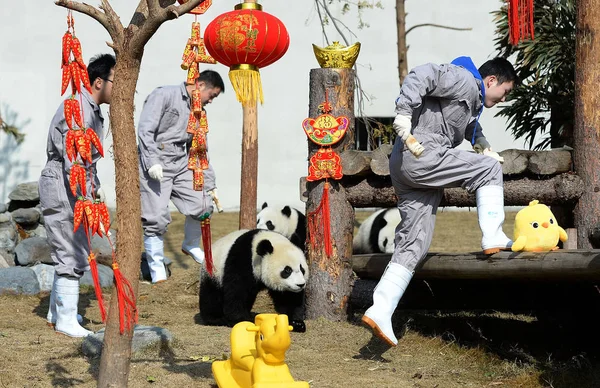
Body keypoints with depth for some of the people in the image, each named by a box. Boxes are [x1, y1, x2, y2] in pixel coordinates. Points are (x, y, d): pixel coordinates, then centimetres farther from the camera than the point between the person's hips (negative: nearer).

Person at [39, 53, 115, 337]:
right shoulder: (78, 111, -21)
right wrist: (88, 202, -28)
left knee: (69, 254, 19)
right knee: (72, 257, -7)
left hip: (73, 189, 11)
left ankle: (57, 312, 30)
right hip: (62, 192, -11)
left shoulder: (91, 109, 12)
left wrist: (95, 185, 21)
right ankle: (66, 321, 1)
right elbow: (73, 164, -27)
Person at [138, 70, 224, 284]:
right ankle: (156, 269, 4)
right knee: (156, 218, -8)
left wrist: (209, 183, 17)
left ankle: (191, 245, 25)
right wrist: (153, 162, -22)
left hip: (182, 164, 7)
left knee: (202, 206, -4)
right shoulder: (164, 95, -6)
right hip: (156, 166, -7)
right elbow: (145, 130, -14)